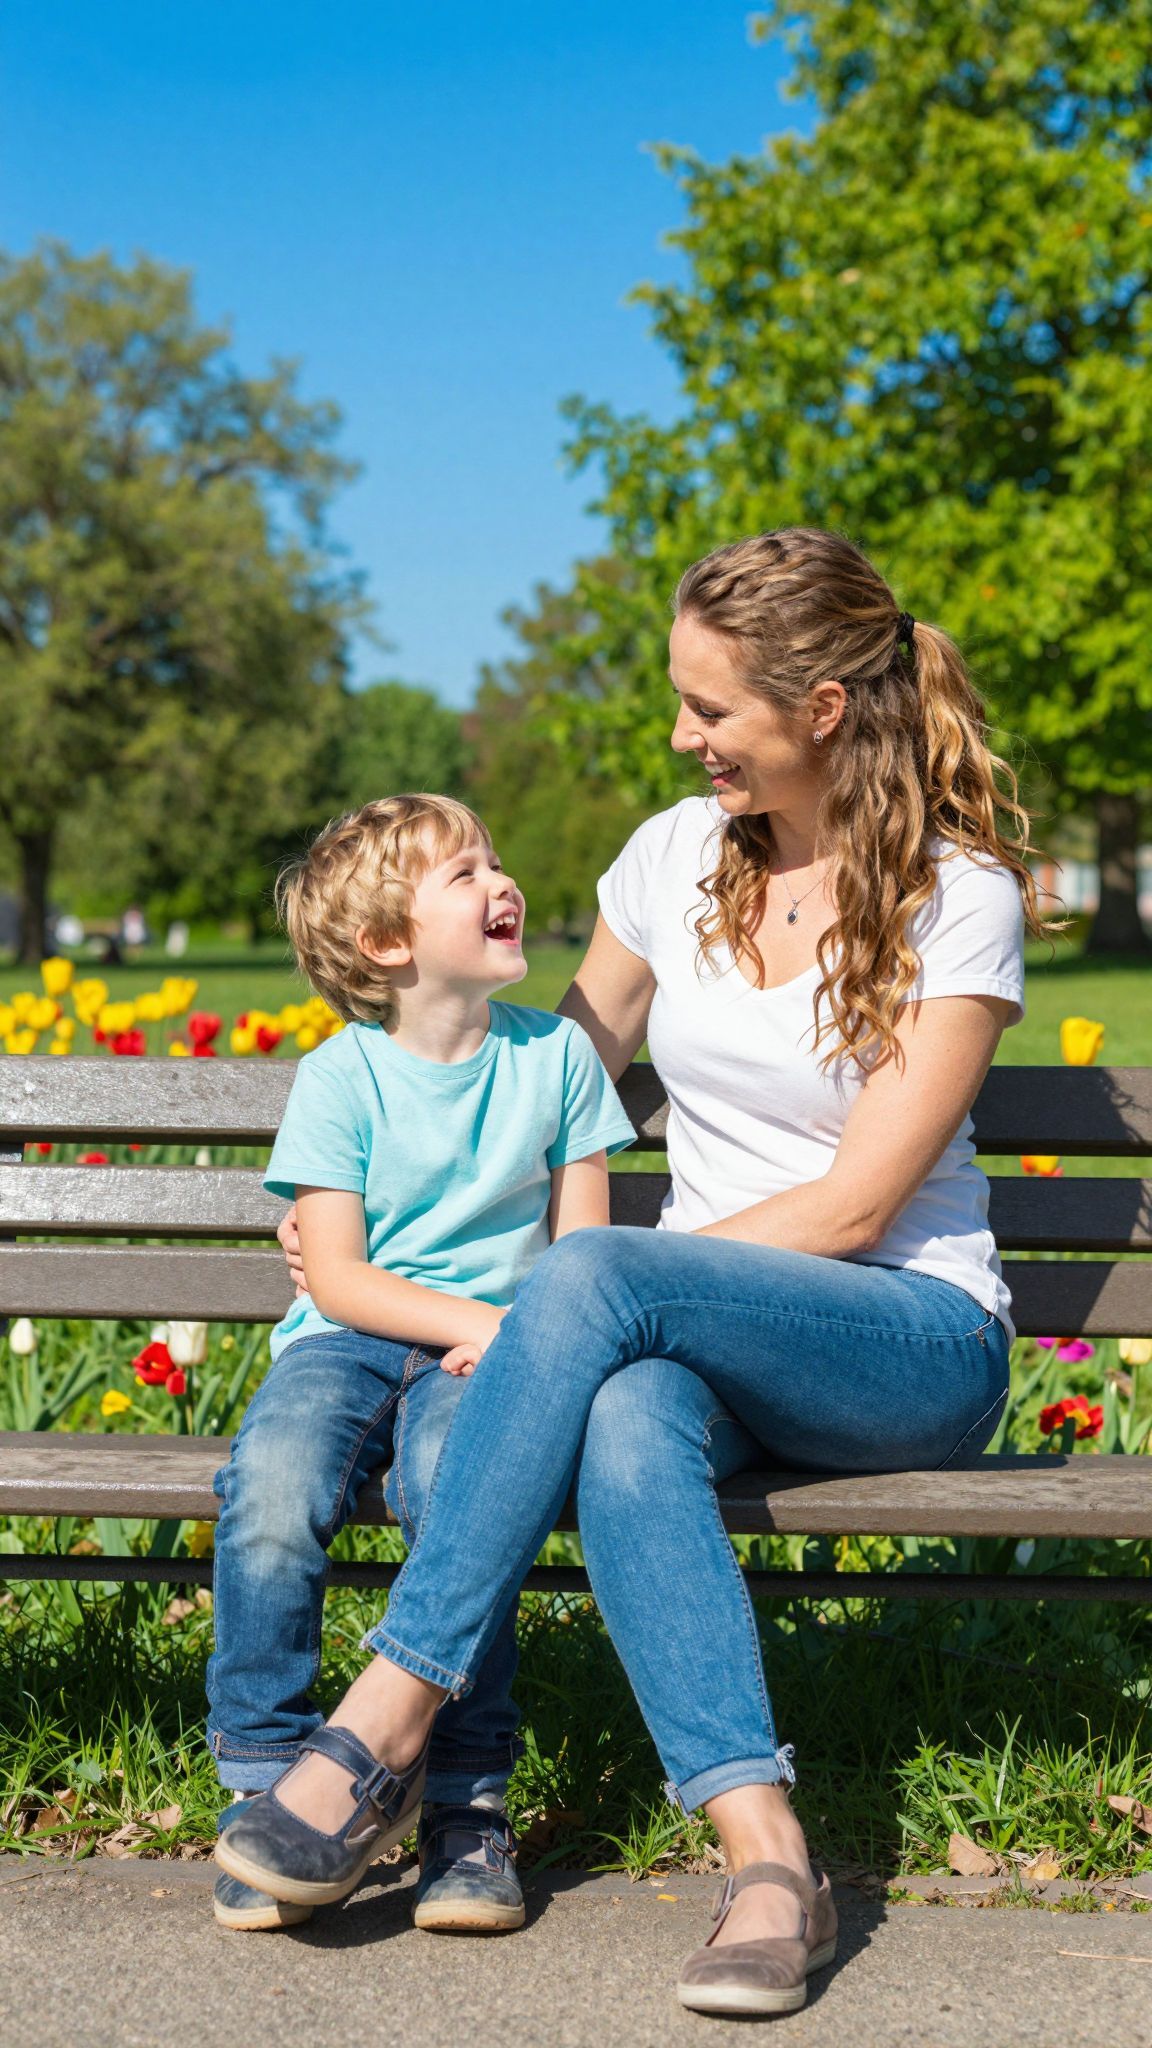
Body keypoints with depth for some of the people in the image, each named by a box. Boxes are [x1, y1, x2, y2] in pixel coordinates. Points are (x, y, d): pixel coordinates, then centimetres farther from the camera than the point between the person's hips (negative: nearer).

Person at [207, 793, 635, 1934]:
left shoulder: (555, 1056, 8)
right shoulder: (340, 1077, 0)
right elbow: (337, 1276, -5)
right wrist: (472, 1319, -17)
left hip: (494, 1341, 0)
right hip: (349, 1338, 0)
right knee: (272, 1484, -32)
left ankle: (465, 1802, -21)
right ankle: (264, 1786, -15)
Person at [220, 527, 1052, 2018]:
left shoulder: (960, 896, -8)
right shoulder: (677, 855, 8)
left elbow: (851, 1208, -13)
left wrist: (578, 1298, -17)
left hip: (912, 1345, -4)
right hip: (705, 1339, 4)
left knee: (596, 1277, -34)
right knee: (625, 1422, -36)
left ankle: (387, 1715, -30)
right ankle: (766, 1861, -40)